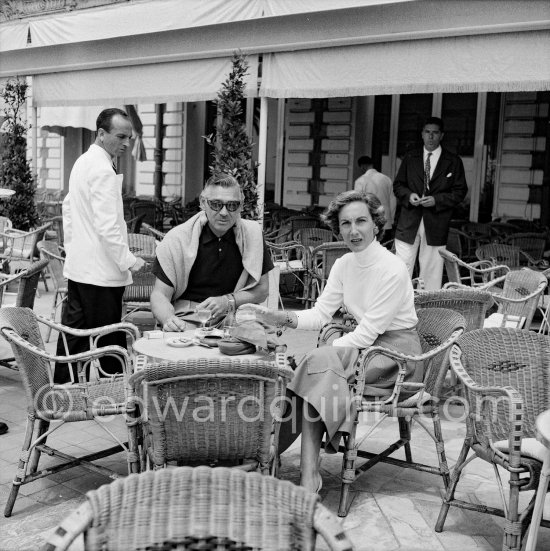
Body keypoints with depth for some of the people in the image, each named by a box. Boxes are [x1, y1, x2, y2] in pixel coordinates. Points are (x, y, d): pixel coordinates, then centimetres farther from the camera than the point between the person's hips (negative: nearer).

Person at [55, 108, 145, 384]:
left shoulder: (82, 162, 14)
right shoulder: (103, 170, -17)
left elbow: (68, 208, 22)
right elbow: (107, 226, -22)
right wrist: (129, 261, -15)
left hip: (78, 266, 10)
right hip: (101, 271, -10)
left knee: (73, 333, 15)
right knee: (110, 341, -2)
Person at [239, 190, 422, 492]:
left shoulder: (392, 269, -18)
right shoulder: (344, 264, 5)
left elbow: (367, 333, -20)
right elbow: (320, 313, 2)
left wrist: (320, 354, -21)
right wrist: (279, 318, -14)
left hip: (395, 352, -6)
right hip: (366, 344, 6)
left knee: (318, 363, -26)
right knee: (318, 363, -22)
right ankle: (309, 472, -22)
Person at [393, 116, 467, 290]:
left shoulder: (453, 162, 5)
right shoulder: (409, 159, 11)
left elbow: (460, 191, 2)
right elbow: (398, 185, 13)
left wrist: (436, 200, -13)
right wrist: (408, 195, -8)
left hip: (436, 224, -1)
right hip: (409, 222, 1)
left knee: (431, 270, 3)